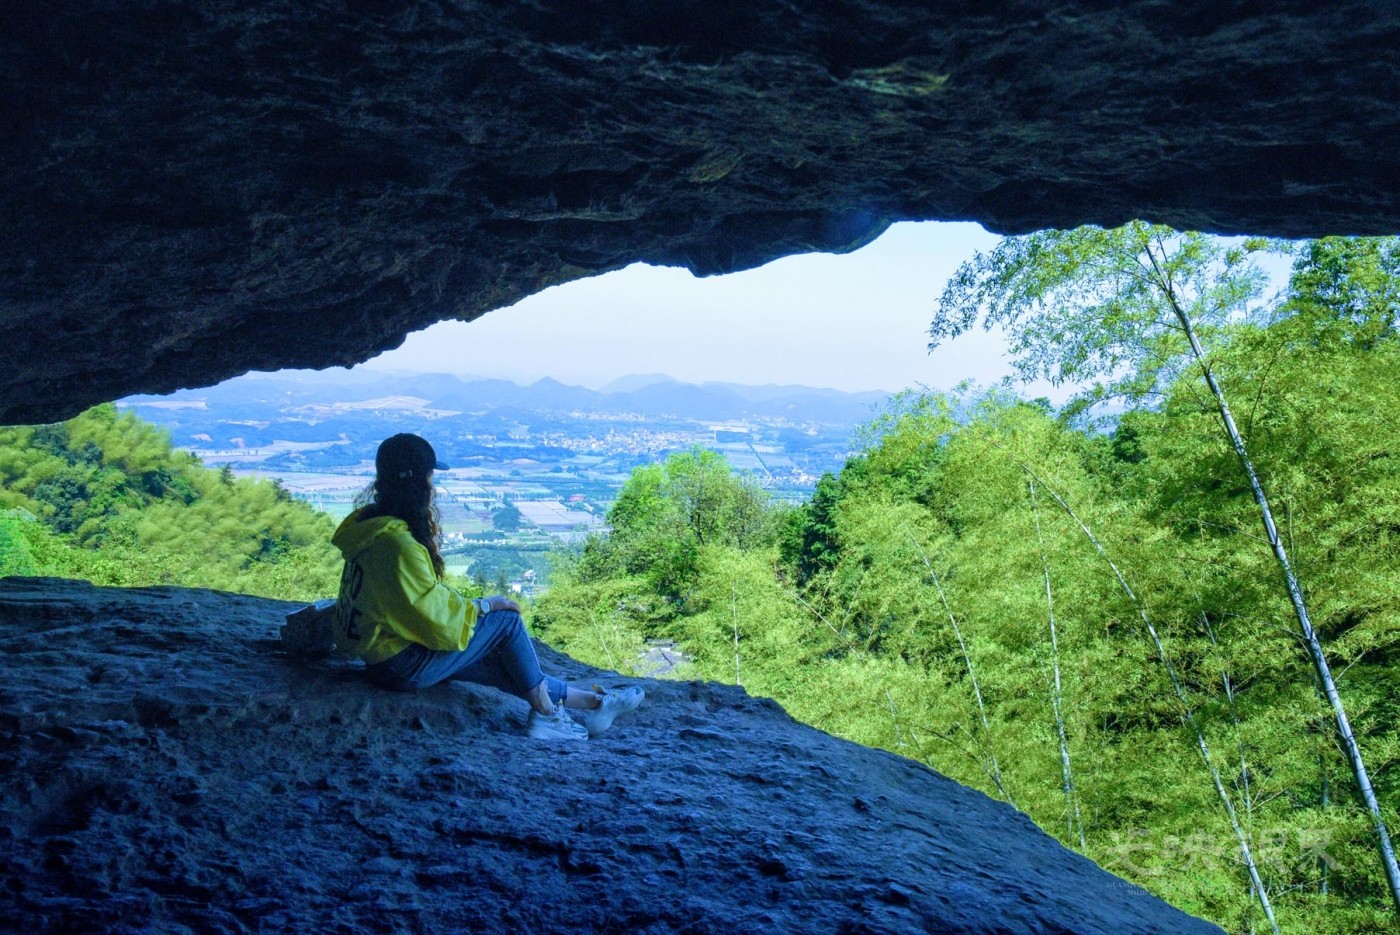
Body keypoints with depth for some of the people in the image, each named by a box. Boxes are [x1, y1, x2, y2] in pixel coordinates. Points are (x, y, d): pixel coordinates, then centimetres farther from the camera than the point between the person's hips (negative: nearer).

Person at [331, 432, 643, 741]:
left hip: (378, 654, 10)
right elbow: (437, 617, -22)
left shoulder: (370, 522, 5)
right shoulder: (398, 544, -27)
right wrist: (484, 605, -8)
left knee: (501, 663, 13)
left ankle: (590, 702, 22)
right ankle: (547, 714, 12)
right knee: (506, 620, -4)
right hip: (402, 666, -10)